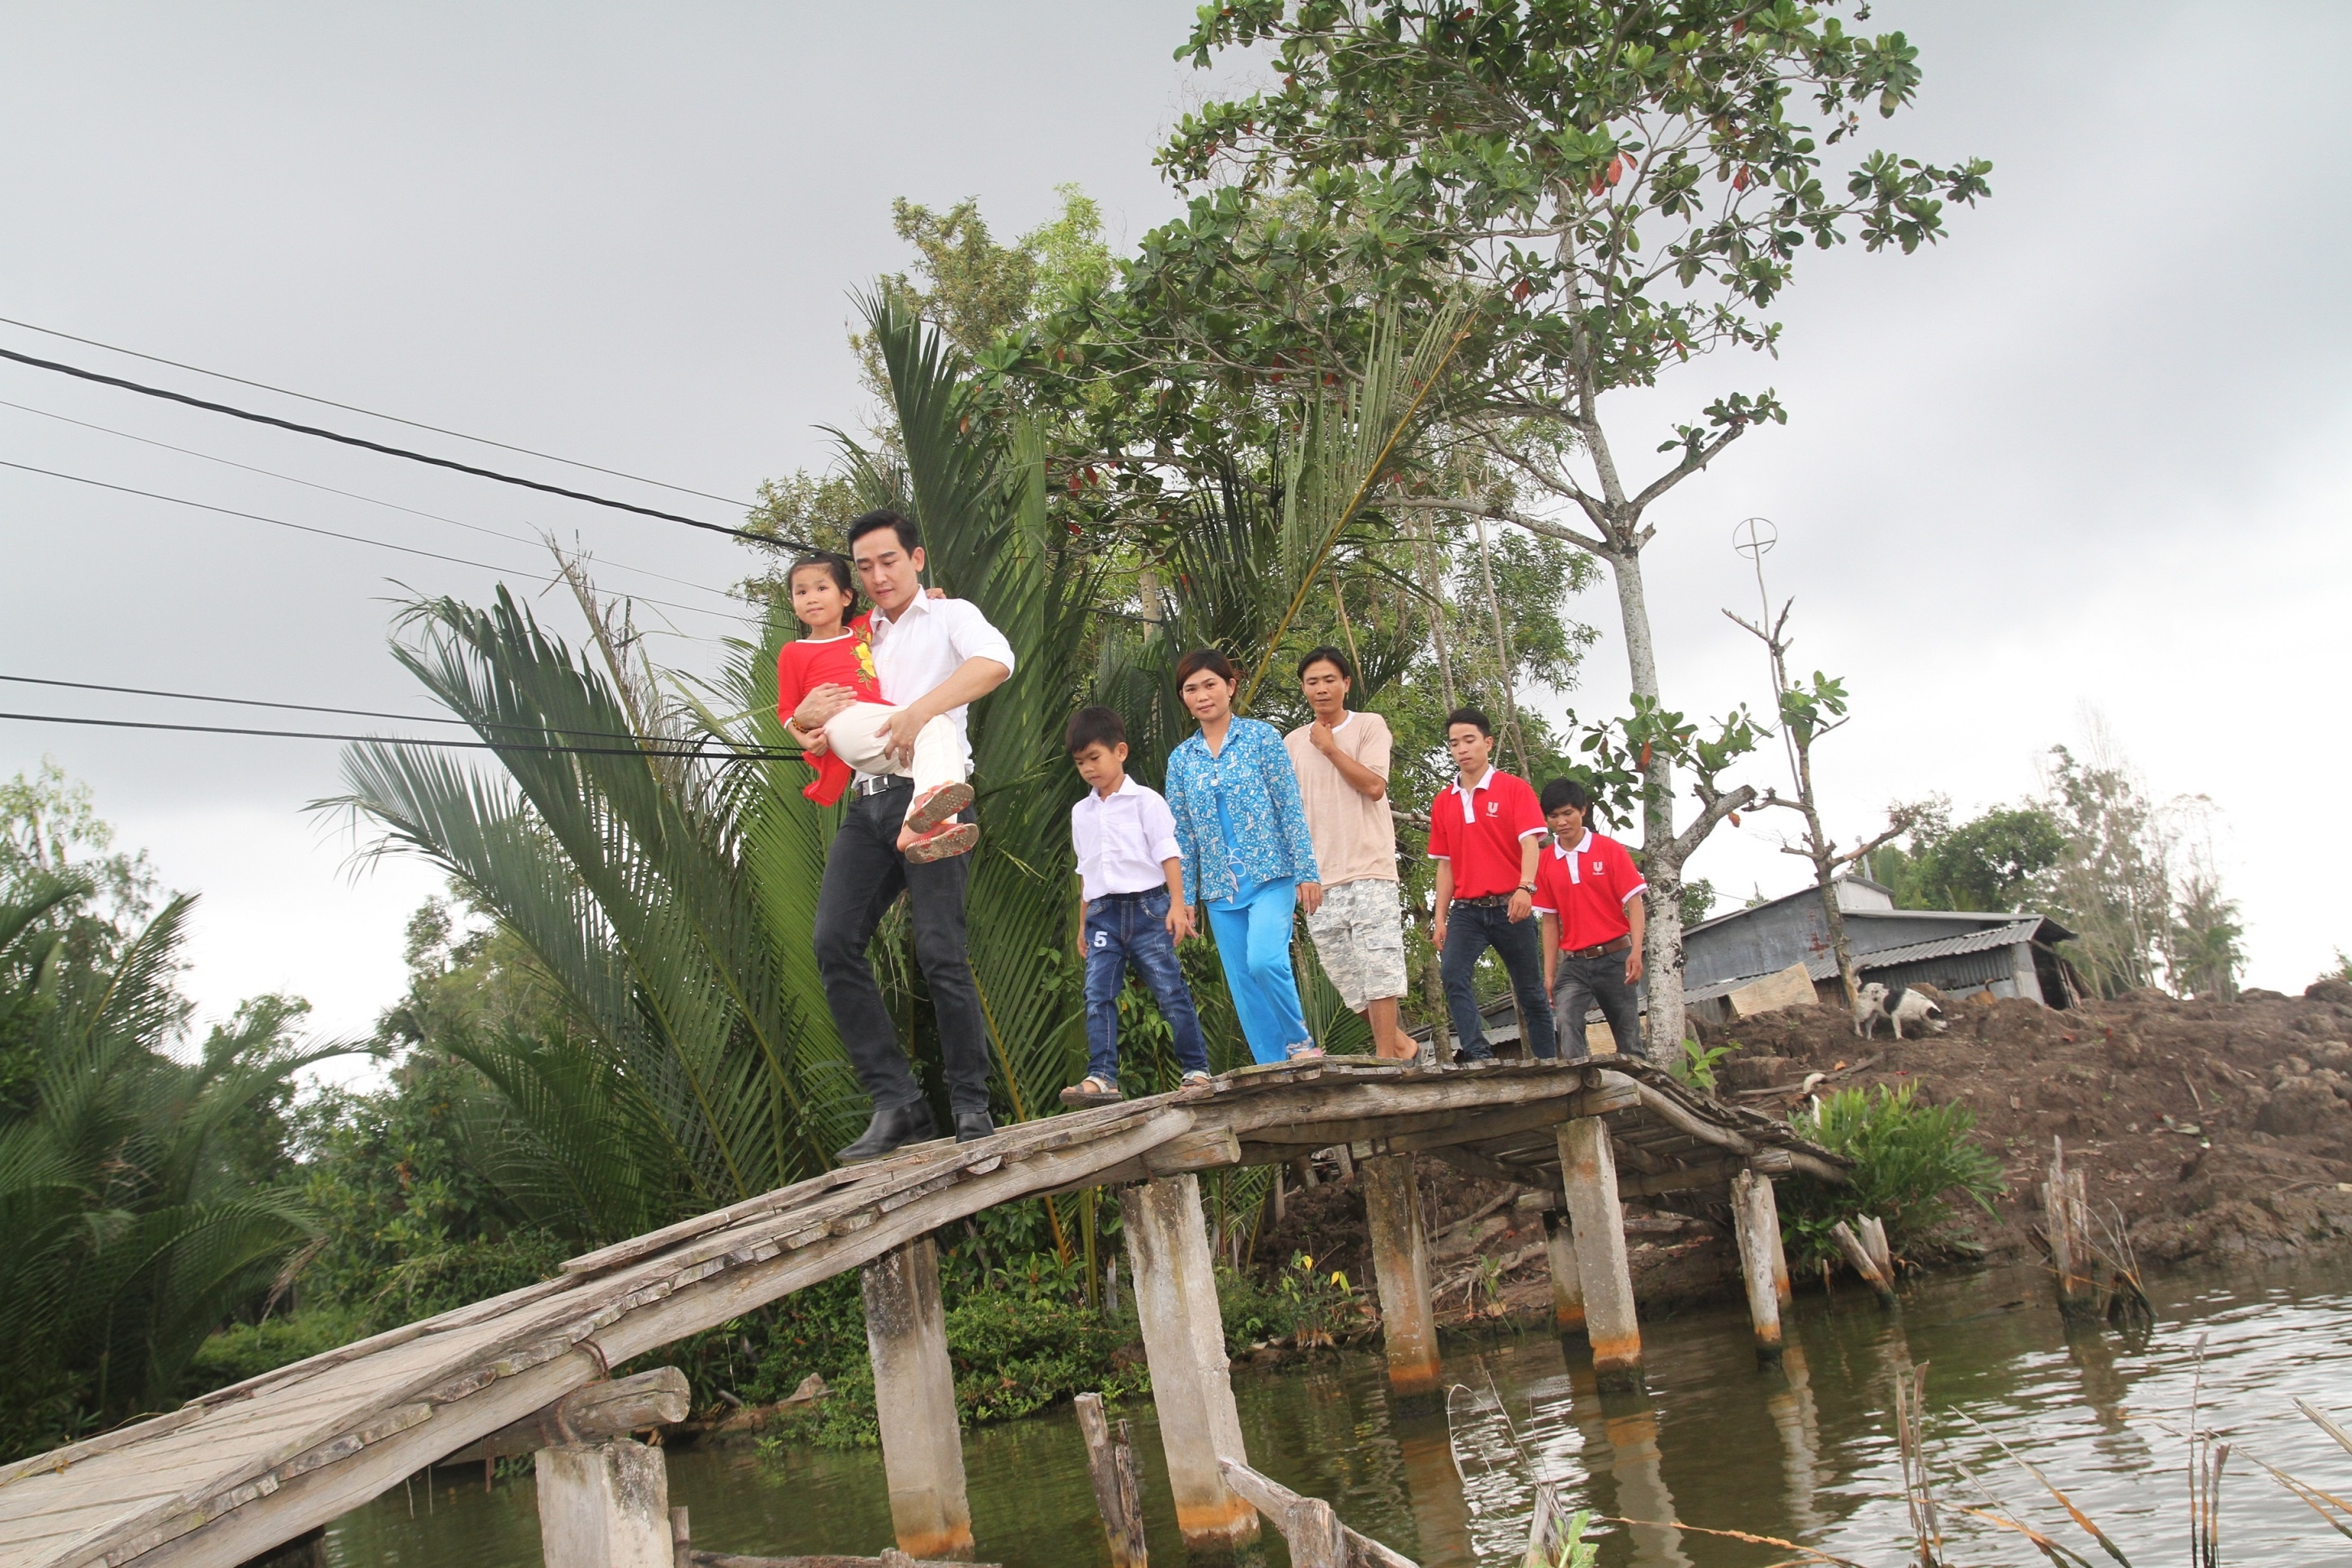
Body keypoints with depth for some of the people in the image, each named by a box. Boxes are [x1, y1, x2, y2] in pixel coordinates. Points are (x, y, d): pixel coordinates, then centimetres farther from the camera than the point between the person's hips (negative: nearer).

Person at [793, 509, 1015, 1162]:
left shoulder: (949, 616, 10)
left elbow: (996, 662, -13)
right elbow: (804, 728, 26)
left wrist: (921, 709, -25)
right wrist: (807, 715, 1)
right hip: (867, 801, 6)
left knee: (939, 950, -12)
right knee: (835, 942, -11)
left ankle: (971, 1107, -4)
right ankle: (896, 1101, -11)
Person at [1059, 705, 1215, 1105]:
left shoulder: (1145, 801, -1)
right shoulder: (1081, 812, 16)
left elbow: (1168, 853, -4)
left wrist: (1178, 905, -13)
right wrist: (1085, 922, 19)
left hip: (1147, 906, -5)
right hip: (1103, 912, 5)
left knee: (1170, 989, -4)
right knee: (1098, 995, -6)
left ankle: (1196, 1069, 3)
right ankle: (1102, 1077, -9)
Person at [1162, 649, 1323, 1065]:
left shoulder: (1261, 736, 1)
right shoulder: (1181, 759, 10)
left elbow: (1290, 807, -3)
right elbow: (1182, 836, 11)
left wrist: (1307, 872, -8)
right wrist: (1183, 900, 7)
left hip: (1270, 875, -4)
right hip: (1220, 887, 4)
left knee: (1264, 960, -23)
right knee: (1243, 986, 3)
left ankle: (1301, 1041, -1)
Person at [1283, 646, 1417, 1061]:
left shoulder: (1370, 726, 4)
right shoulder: (1293, 743, 15)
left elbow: (1374, 785, -10)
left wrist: (1329, 747, -4)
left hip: (1368, 870, -4)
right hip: (1319, 879, 4)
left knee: (1377, 968, -11)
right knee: (1345, 977, 4)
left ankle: (1385, 1056, -6)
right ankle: (1401, 1043, 19)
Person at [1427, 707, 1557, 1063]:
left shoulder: (1514, 788, 0)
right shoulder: (1443, 802, 12)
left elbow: (1530, 841, -11)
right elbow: (1445, 864, 15)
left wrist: (1525, 887, -28)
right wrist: (1441, 918, 10)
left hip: (1509, 907, -3)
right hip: (1466, 910, 3)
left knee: (1531, 991, 5)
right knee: (1452, 974, -20)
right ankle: (1478, 1054, -23)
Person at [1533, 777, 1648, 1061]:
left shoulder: (1610, 850, -1)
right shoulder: (1545, 864, 6)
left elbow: (1633, 903, -4)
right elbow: (1550, 921, 10)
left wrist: (1636, 952, -16)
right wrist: (1549, 973, 6)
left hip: (1614, 957, -1)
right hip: (1573, 964, 1)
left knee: (1629, 1037, 1)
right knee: (1565, 1021, -22)